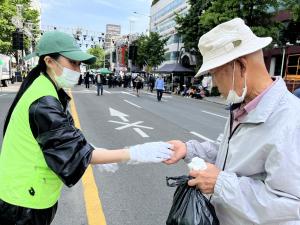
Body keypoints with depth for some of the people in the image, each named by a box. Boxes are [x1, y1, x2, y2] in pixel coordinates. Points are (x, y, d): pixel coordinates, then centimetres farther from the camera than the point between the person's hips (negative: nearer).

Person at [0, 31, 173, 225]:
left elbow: (65, 143, 5)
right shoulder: (43, 102, -27)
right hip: (25, 200, -8)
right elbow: (75, 152, -28)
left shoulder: (47, 90, 3)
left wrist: (99, 155, -3)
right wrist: (134, 154, -30)